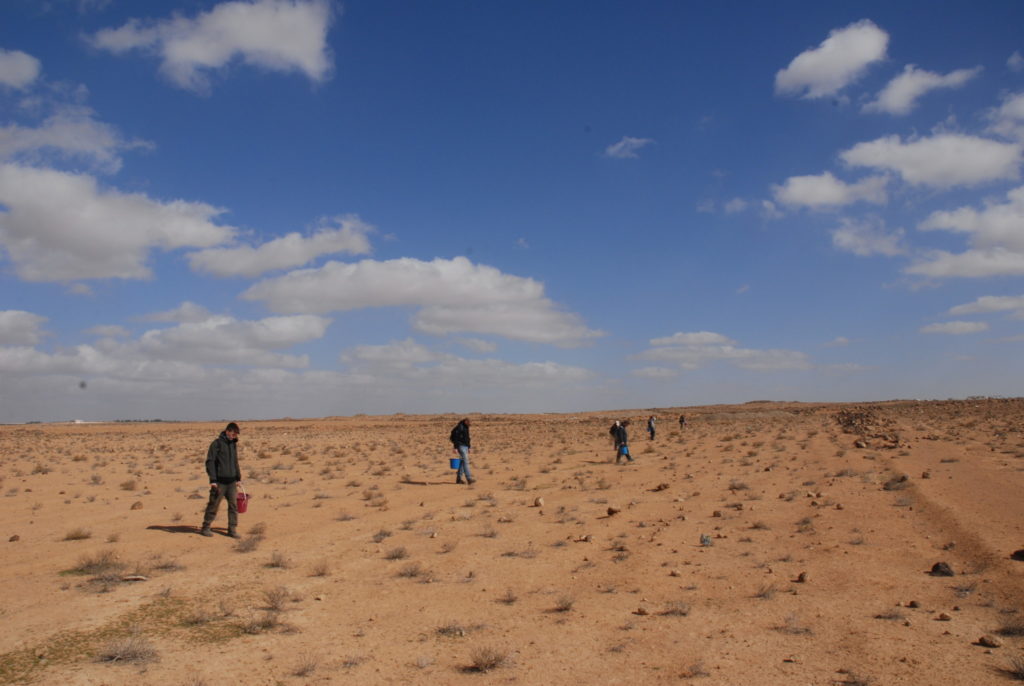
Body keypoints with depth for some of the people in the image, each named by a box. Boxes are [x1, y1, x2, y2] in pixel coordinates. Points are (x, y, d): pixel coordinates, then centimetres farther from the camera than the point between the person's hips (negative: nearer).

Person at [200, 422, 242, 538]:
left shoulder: (233, 444, 12)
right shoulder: (217, 443, -8)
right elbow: (210, 462, -11)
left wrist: (238, 477, 20)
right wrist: (212, 479, -16)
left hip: (232, 481, 6)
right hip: (219, 481, -6)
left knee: (233, 505, 2)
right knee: (213, 505, 3)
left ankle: (232, 529, 6)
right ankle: (205, 527, 17)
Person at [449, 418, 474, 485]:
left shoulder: (466, 427, 15)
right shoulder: (459, 427, -14)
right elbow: (455, 438, -17)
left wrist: (468, 448, 21)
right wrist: (455, 448, -21)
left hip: (465, 446, 9)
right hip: (461, 446, -9)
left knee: (462, 462, 9)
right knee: (466, 462, -14)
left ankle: (458, 479, 14)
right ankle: (469, 479, -18)